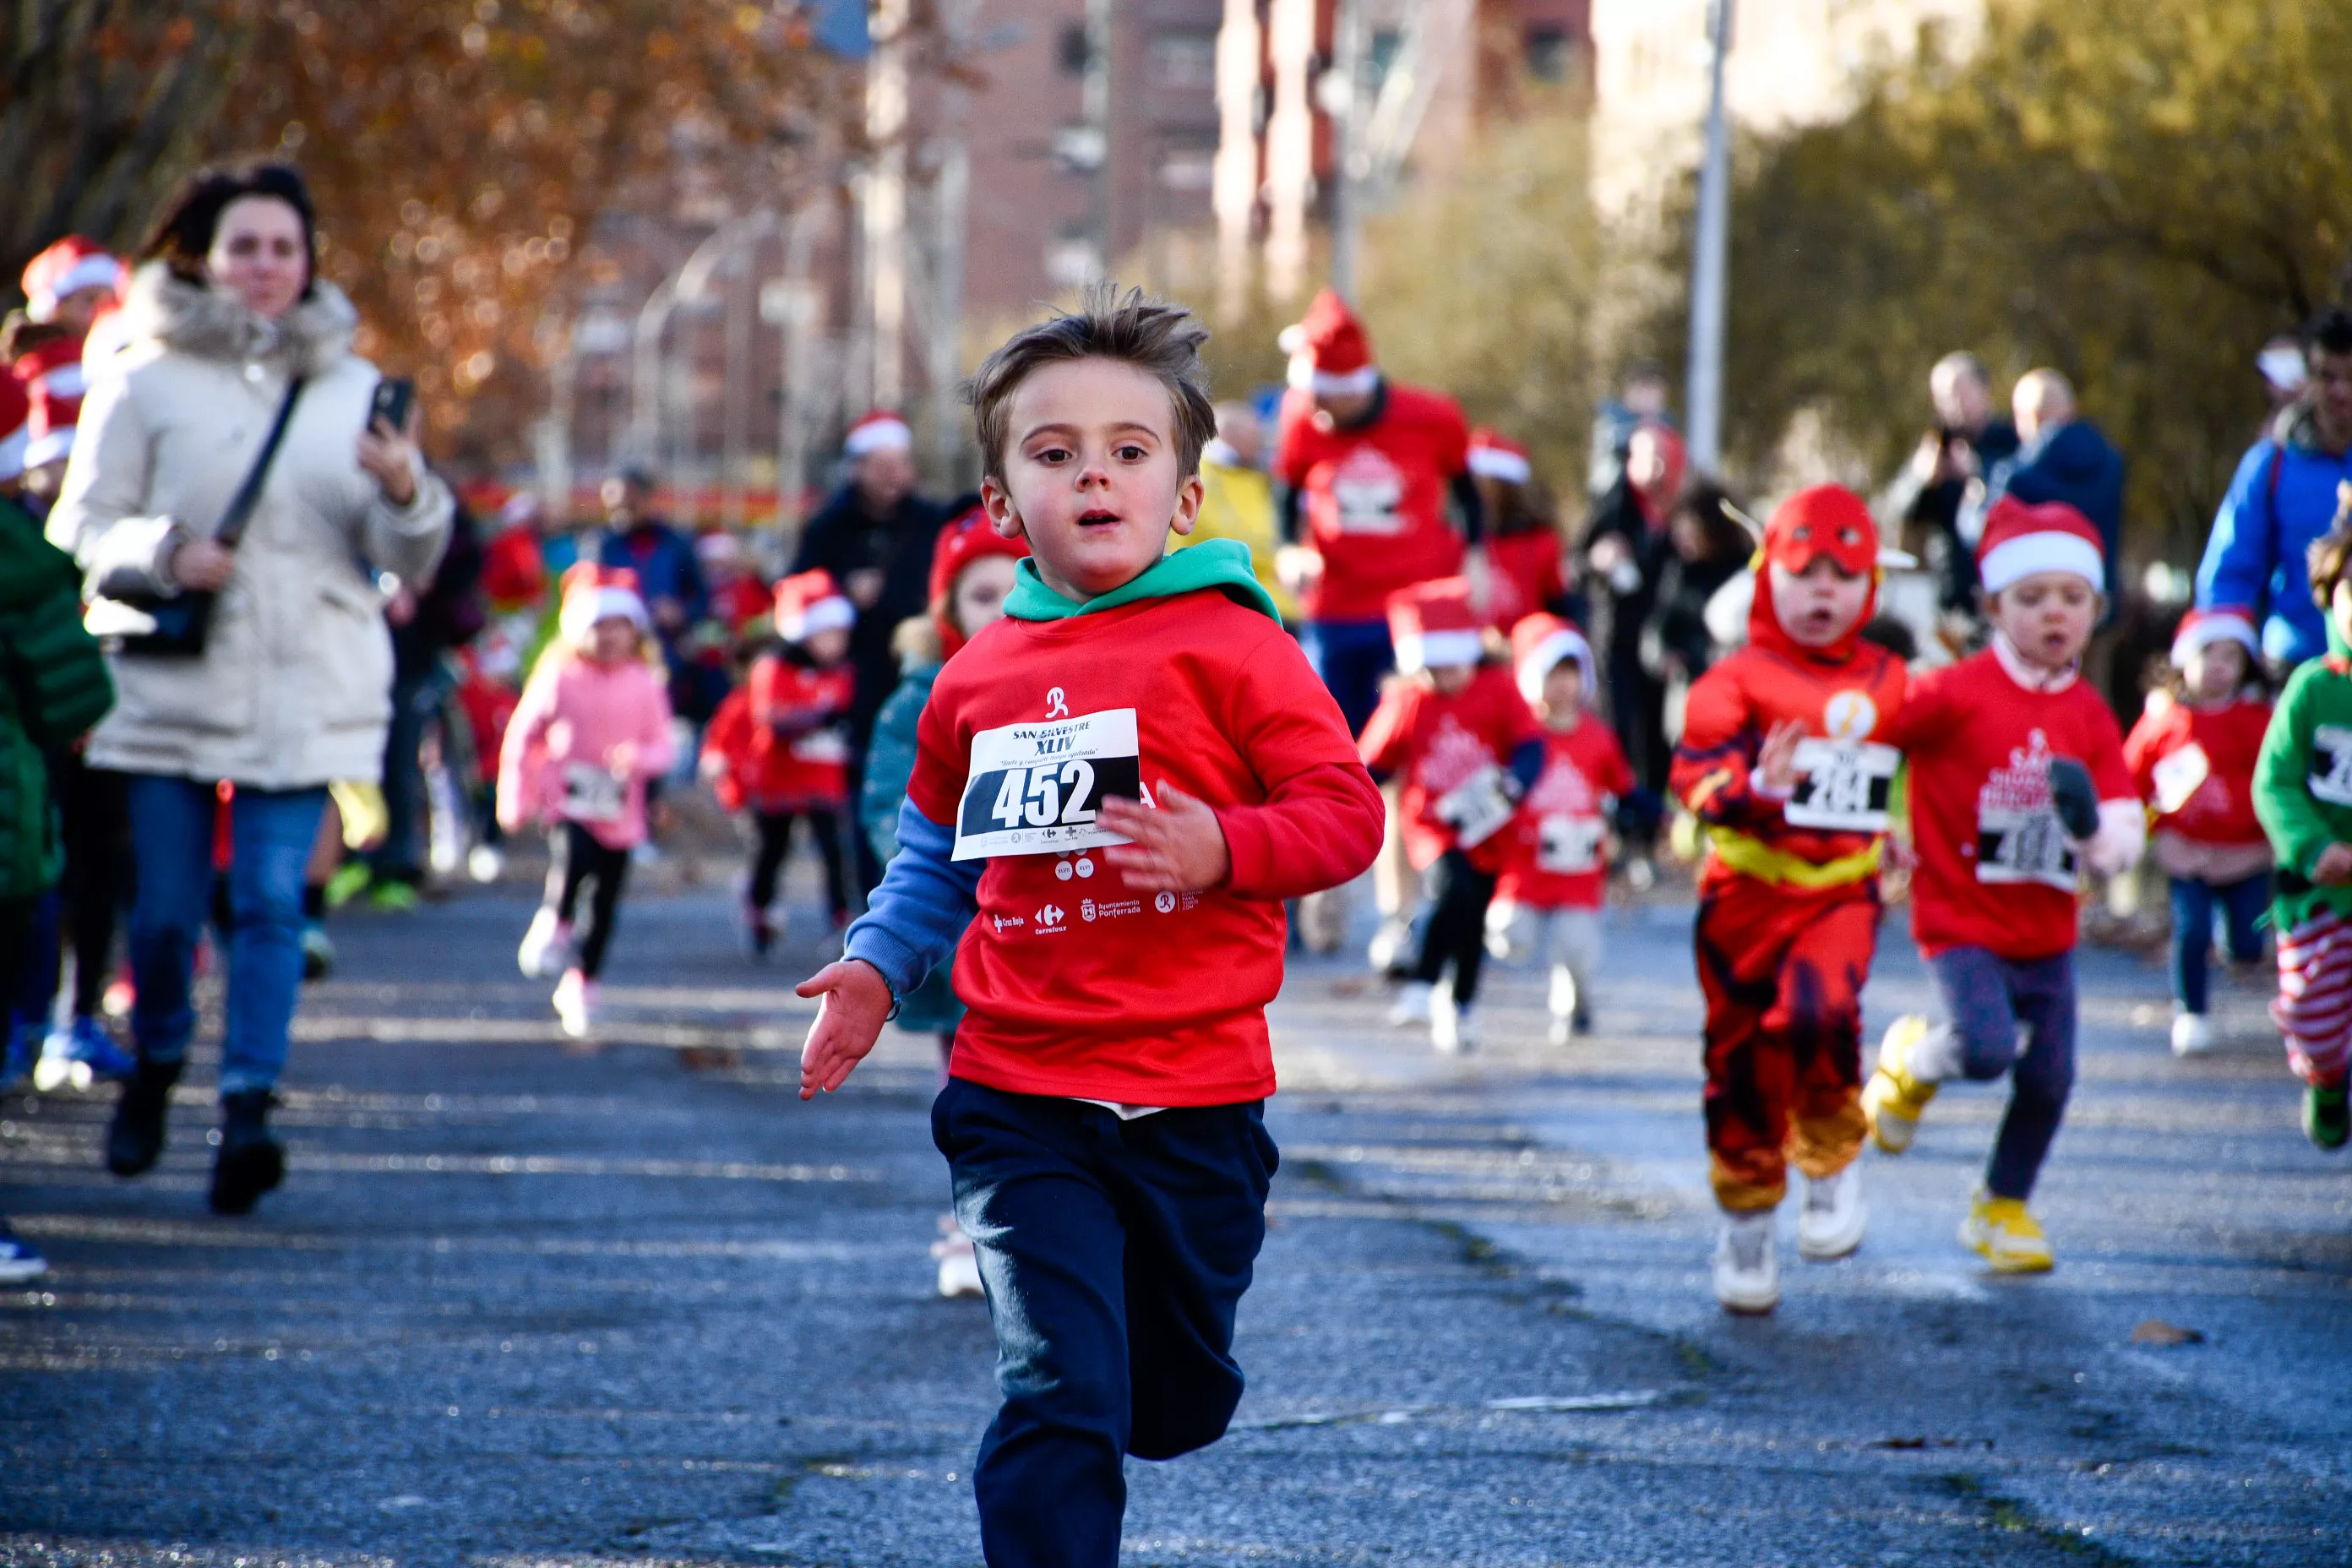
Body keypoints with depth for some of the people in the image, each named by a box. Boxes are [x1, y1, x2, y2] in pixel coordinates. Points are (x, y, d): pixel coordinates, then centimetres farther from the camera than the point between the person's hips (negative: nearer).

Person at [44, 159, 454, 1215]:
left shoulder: (354, 389, 12)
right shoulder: (147, 384, 4)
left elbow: (406, 564, 10)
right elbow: (80, 526, 3)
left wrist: (407, 495, -12)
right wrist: (164, 553, -17)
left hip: (305, 692, 1)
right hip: (172, 684, -1)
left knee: (271, 899, -10)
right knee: (166, 903, 4)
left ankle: (247, 1109, -11)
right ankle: (155, 1065, 31)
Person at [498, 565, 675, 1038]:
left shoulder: (645, 685, 1)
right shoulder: (559, 679, -4)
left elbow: (662, 746, 4)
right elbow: (522, 737, 4)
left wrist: (638, 757, -20)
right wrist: (514, 799, 1)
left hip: (620, 814, 3)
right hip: (567, 803, -2)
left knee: (605, 906, 7)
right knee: (571, 858, -33)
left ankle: (580, 987, 26)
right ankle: (554, 926, -4)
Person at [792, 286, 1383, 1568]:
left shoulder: (1227, 644, -5)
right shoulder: (979, 676, 6)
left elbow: (1347, 814, -9)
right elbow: (938, 848, 22)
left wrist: (1223, 847, -25)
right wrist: (879, 964, 8)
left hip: (1193, 1098, -1)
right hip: (1020, 1104, 1)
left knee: (1175, 1402, 16)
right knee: (1057, 1395, -12)